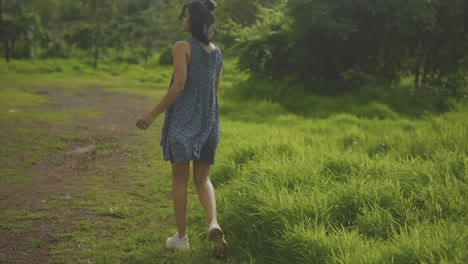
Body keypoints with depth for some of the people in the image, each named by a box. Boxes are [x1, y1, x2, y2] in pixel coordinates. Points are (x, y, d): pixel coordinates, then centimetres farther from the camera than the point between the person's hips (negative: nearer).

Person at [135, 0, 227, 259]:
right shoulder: (217, 52, 9)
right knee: (202, 179, 13)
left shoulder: (182, 47, -11)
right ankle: (214, 223, -11)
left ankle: (182, 237, 12)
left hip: (182, 119, -5)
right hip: (209, 120, 6)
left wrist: (153, 114, -10)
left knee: (180, 179, 6)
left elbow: (179, 85, -16)